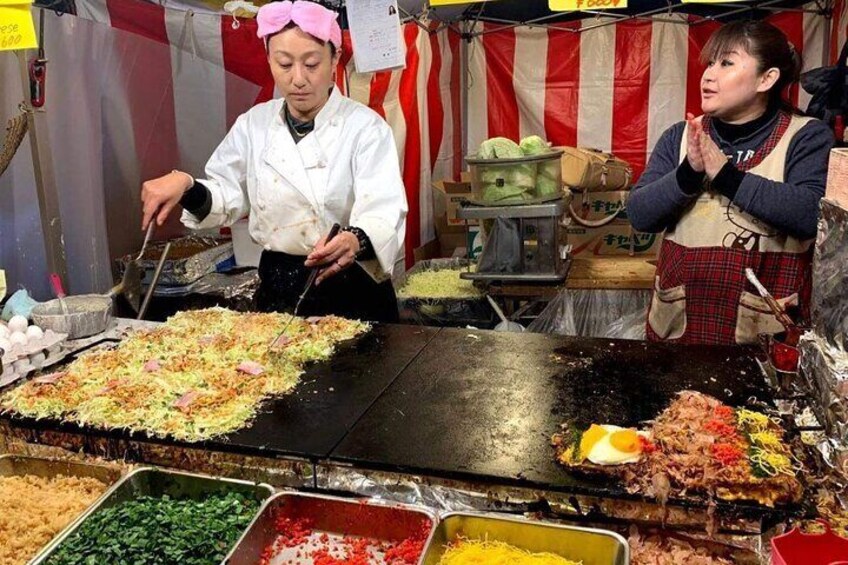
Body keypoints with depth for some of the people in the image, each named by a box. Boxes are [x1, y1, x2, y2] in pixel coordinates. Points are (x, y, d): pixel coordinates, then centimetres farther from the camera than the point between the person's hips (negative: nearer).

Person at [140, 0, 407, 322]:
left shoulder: (365, 127, -11)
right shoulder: (254, 124, 1)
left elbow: (383, 214, -22)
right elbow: (225, 197, 8)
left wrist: (356, 240, -44)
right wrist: (186, 187, -13)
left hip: (353, 292, -3)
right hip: (278, 291, 4)